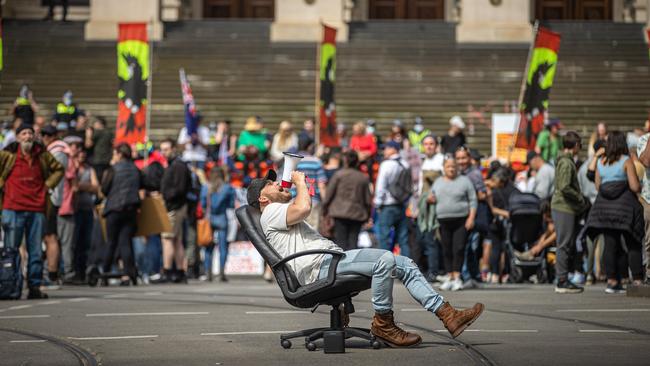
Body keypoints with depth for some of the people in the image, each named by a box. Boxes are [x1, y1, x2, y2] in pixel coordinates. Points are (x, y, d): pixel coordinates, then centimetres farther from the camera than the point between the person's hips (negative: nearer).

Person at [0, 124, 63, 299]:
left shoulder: (42, 155, 8)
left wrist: (48, 185, 10)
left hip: (37, 210, 3)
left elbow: (58, 169, 22)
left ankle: (34, 286, 8)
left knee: (36, 252, 3)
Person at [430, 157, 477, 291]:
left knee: (459, 249, -9)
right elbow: (434, 198, 25)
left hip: (461, 221, -4)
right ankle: (450, 277, 10)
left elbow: (473, 201, 1)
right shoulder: (438, 182, 16)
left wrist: (471, 217, -9)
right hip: (444, 221, 4)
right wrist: (432, 199, 0)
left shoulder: (464, 181, 4)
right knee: (446, 251, 4)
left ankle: (457, 277, -7)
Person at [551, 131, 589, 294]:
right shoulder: (566, 163, -14)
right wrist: (580, 198, -10)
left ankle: (563, 280, 16)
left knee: (568, 246, 12)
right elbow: (565, 188, -22)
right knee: (564, 245, -7)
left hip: (567, 208, 10)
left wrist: (580, 200, 13)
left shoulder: (565, 161, 17)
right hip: (564, 208, -10)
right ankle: (562, 282, -5)